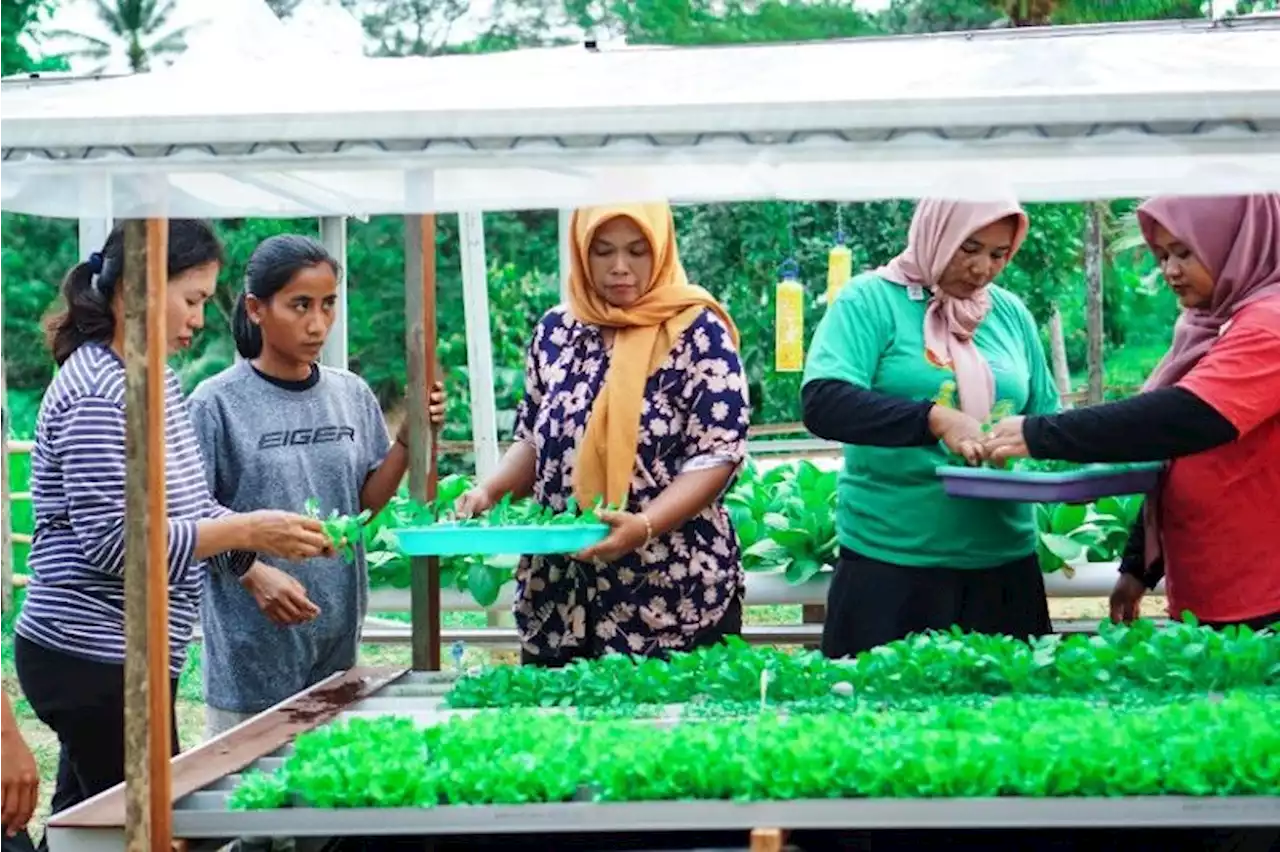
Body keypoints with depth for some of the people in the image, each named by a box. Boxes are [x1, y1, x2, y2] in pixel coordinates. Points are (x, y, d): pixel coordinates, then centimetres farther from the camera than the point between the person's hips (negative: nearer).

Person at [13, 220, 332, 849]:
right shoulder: (98, 396, -18)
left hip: (109, 659, 10)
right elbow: (111, 541, -22)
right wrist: (247, 531, -20)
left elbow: (188, 507, 16)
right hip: (95, 660, -10)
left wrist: (272, 537, -1)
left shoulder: (156, 378, 12)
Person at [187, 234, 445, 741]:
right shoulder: (218, 403, -9)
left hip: (336, 640, 4)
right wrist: (253, 574, -24)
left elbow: (366, 503, 9)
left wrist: (409, 438, -5)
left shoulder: (351, 394, 5)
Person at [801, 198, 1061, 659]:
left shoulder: (1011, 313, 10)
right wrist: (935, 420, -29)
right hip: (891, 562, -5)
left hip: (1005, 560, 5)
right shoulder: (872, 299, -5)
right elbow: (822, 402, -18)